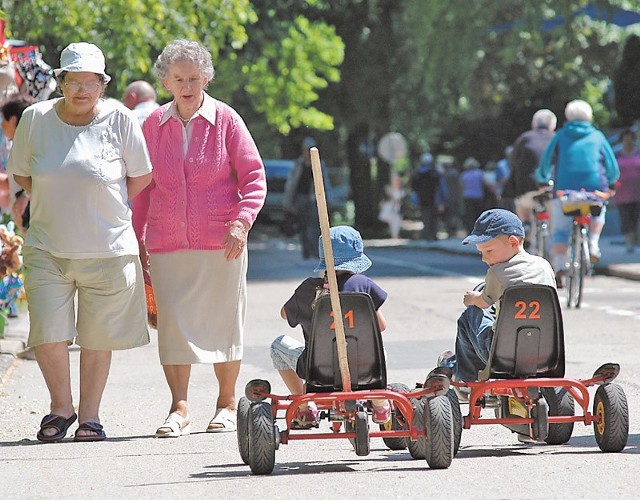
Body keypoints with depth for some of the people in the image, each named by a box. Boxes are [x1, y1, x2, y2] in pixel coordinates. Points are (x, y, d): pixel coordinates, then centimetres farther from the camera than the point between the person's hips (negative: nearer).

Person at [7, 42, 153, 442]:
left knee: (98, 337, 5)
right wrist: (61, 204, 10)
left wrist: (105, 211, 8)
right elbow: (21, 173, 15)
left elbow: (141, 177, 7)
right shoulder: (36, 118, 1)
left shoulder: (119, 120, -3)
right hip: (47, 248, 1)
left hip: (108, 249, -1)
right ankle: (61, 407, 15)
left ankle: (90, 414, 19)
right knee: (48, 333, -7)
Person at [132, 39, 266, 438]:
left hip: (221, 243, -2)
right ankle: (179, 409, -4)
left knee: (224, 322, 5)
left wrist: (241, 221, -13)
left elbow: (254, 177, 0)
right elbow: (143, 184, 14)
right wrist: (138, 236, 11)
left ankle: (227, 404, 19)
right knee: (174, 323, -5)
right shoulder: (153, 125, 7)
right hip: (167, 243, 2)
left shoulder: (226, 120, -1)